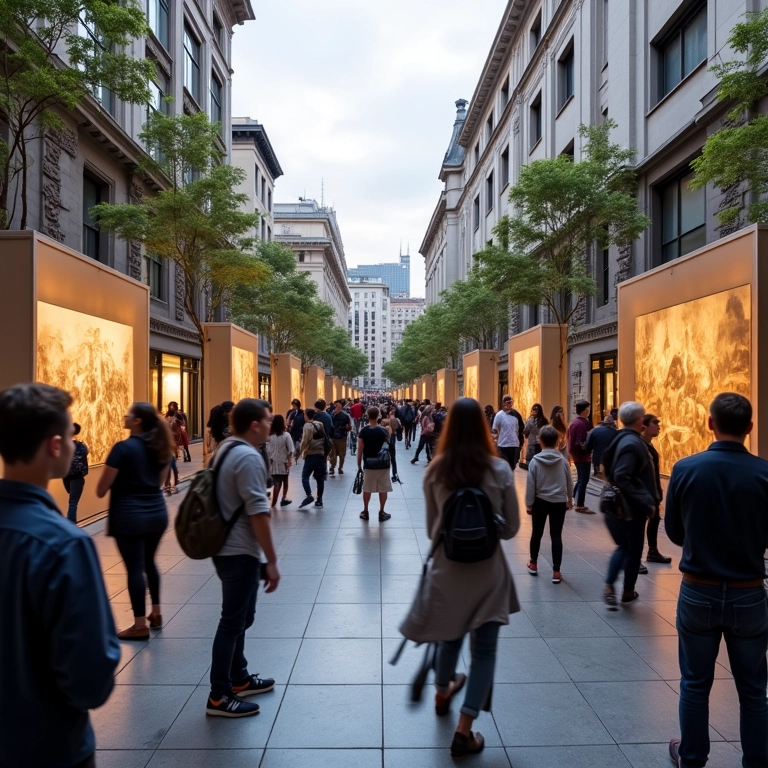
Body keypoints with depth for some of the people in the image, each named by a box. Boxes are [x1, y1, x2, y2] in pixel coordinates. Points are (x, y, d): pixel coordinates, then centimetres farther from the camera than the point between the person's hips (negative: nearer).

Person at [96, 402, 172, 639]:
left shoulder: (123, 448, -14)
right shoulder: (160, 447, 6)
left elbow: (101, 491, -10)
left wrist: (121, 481, 8)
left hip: (130, 516, -7)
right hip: (157, 513, 7)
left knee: (134, 567, 2)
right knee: (149, 562, 22)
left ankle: (140, 626, 11)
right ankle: (156, 614, 31)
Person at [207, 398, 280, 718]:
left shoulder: (227, 449, 10)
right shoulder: (249, 457, -21)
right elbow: (258, 513, -24)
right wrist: (272, 561, -18)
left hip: (227, 547, 10)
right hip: (240, 552, -10)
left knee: (239, 617, 20)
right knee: (232, 622, 0)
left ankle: (239, 679, 33)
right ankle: (219, 696, 11)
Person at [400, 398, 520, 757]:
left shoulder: (435, 470, -7)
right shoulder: (499, 470, -12)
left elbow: (431, 527, 3)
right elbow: (511, 527, -3)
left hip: (447, 567, 3)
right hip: (487, 569, -2)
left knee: (450, 636, 26)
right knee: (484, 648, 10)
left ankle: (442, 694, 49)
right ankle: (463, 732, 9)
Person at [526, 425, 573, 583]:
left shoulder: (535, 461, -9)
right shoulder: (563, 461, -4)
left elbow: (530, 485, -7)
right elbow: (569, 483, 6)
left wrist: (529, 504, 3)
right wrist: (570, 500, 21)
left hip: (540, 502, 0)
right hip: (559, 502, 1)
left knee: (537, 533, 15)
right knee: (556, 536, 3)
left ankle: (533, 564, 29)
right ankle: (556, 572, 5)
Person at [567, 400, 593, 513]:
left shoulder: (574, 422, 12)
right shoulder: (582, 423, -19)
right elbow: (581, 443, -24)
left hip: (577, 455, 10)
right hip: (583, 455, -10)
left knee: (580, 480, 18)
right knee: (584, 480, -4)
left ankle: (575, 501, 24)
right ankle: (580, 505, 0)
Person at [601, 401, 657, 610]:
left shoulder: (622, 439, 7)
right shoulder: (632, 443, -20)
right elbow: (622, 479, -28)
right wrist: (646, 503, -24)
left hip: (617, 504, 8)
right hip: (631, 507, -8)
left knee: (624, 546, 19)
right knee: (634, 549, 10)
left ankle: (609, 586, 7)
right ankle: (628, 592, 25)